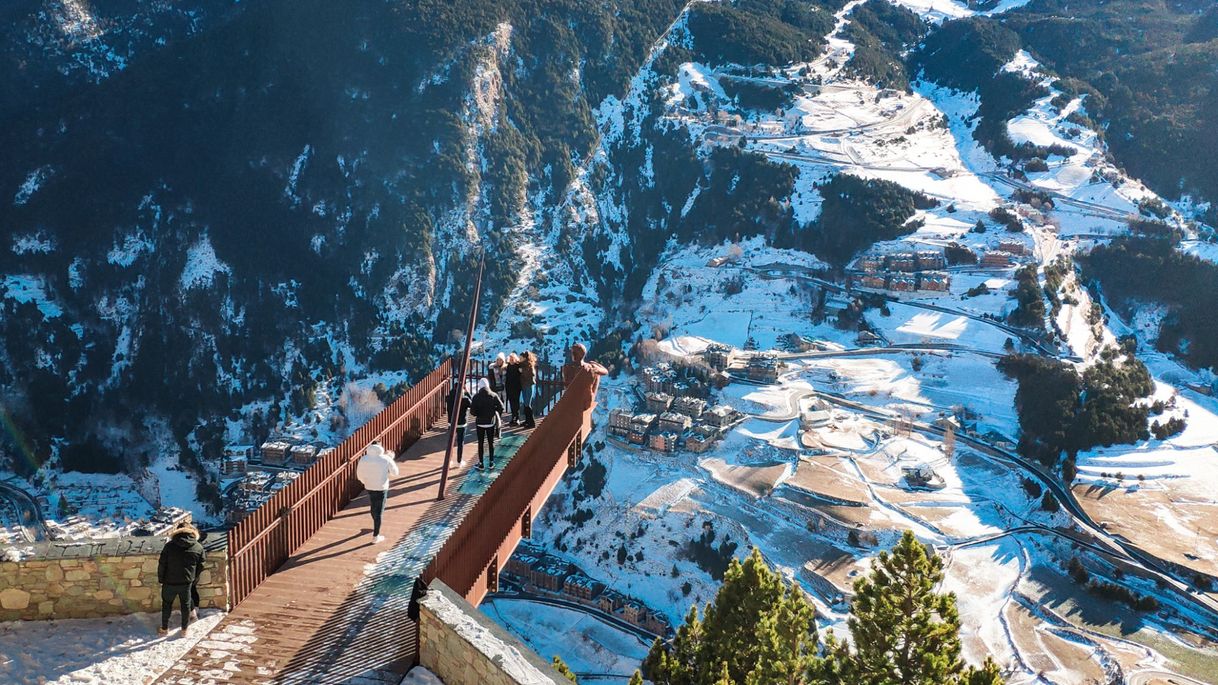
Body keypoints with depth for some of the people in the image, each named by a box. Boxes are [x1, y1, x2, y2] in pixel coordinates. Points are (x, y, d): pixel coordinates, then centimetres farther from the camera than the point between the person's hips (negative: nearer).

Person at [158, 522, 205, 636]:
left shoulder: (169, 546, -12)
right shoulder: (198, 548, -6)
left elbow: (162, 565, -9)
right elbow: (200, 567, 2)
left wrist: (160, 579, 5)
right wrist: (194, 579, 16)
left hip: (170, 582, -1)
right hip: (187, 583, 1)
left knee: (166, 604, 18)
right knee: (185, 605, 16)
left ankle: (164, 628, 29)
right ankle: (185, 629, 26)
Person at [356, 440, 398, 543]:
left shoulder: (363, 459, -7)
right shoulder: (386, 459, -13)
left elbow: (359, 475, 2)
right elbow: (395, 472, -2)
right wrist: (391, 459, 9)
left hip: (369, 487, 3)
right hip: (381, 488, -3)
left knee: (374, 508, 26)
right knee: (378, 512, 6)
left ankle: (376, 526, 48)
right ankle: (376, 536, 10)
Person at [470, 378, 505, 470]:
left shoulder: (476, 396, -11)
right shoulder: (493, 396, -7)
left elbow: (472, 410, -14)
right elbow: (501, 407, -12)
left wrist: (477, 414, 6)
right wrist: (495, 413, 6)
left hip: (480, 423, -1)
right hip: (491, 422, 1)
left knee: (480, 443, 7)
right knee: (491, 442, 13)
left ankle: (481, 464, 10)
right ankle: (491, 463, 17)